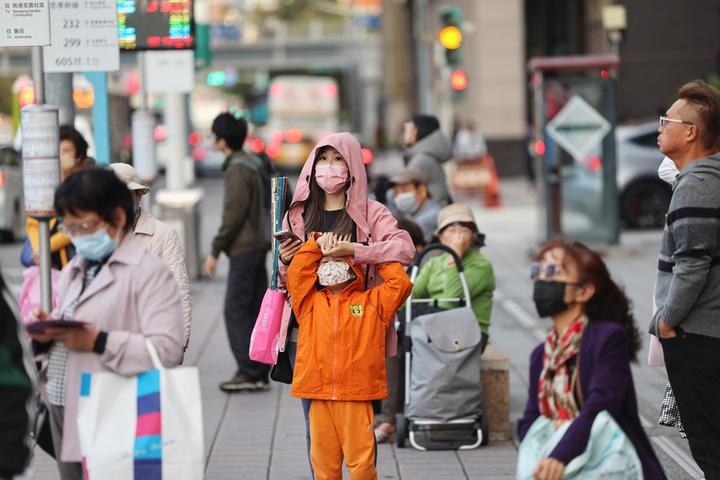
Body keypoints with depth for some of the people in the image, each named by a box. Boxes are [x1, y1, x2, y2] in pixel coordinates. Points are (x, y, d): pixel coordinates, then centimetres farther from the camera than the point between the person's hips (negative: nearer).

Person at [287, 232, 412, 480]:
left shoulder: (371, 302, 12)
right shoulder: (311, 303, 16)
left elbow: (401, 283, 6)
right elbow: (295, 275, 8)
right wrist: (317, 244, 10)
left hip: (357, 397, -2)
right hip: (318, 396, 2)